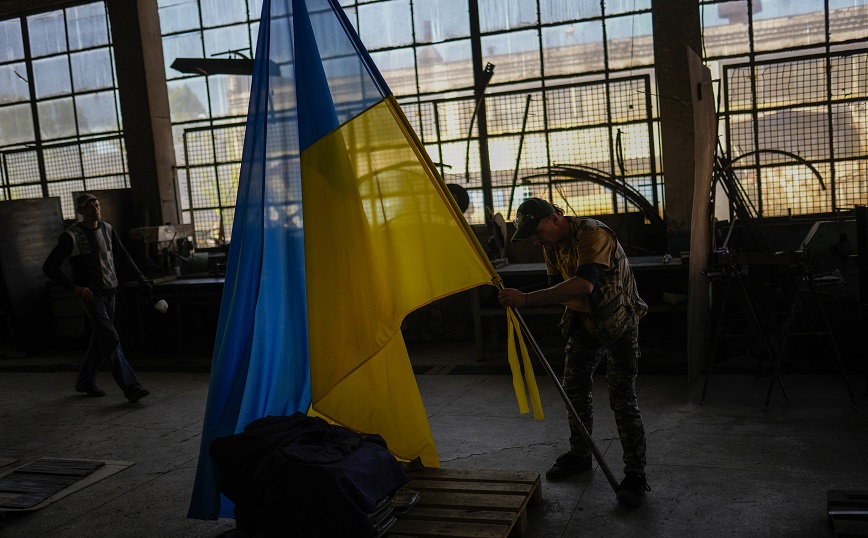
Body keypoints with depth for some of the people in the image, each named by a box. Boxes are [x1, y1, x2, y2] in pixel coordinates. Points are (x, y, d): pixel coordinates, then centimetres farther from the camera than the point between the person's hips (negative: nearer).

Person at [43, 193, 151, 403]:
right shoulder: (71, 236, -9)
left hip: (110, 293, 6)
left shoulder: (107, 229, 8)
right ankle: (130, 387, -17)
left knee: (101, 340, 14)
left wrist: (141, 279, 7)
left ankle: (85, 382, 32)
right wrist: (74, 287, -14)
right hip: (91, 295, -6)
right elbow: (49, 267, -6)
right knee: (111, 340, -14)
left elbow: (123, 258, 16)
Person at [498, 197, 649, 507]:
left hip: (618, 322, -8)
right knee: (574, 387, 13)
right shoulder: (552, 244, -3)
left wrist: (527, 300, -49)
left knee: (622, 398, -9)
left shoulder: (594, 235, -30)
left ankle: (635, 475, 4)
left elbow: (584, 284, -45)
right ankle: (579, 455, 31)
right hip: (584, 321, 8)